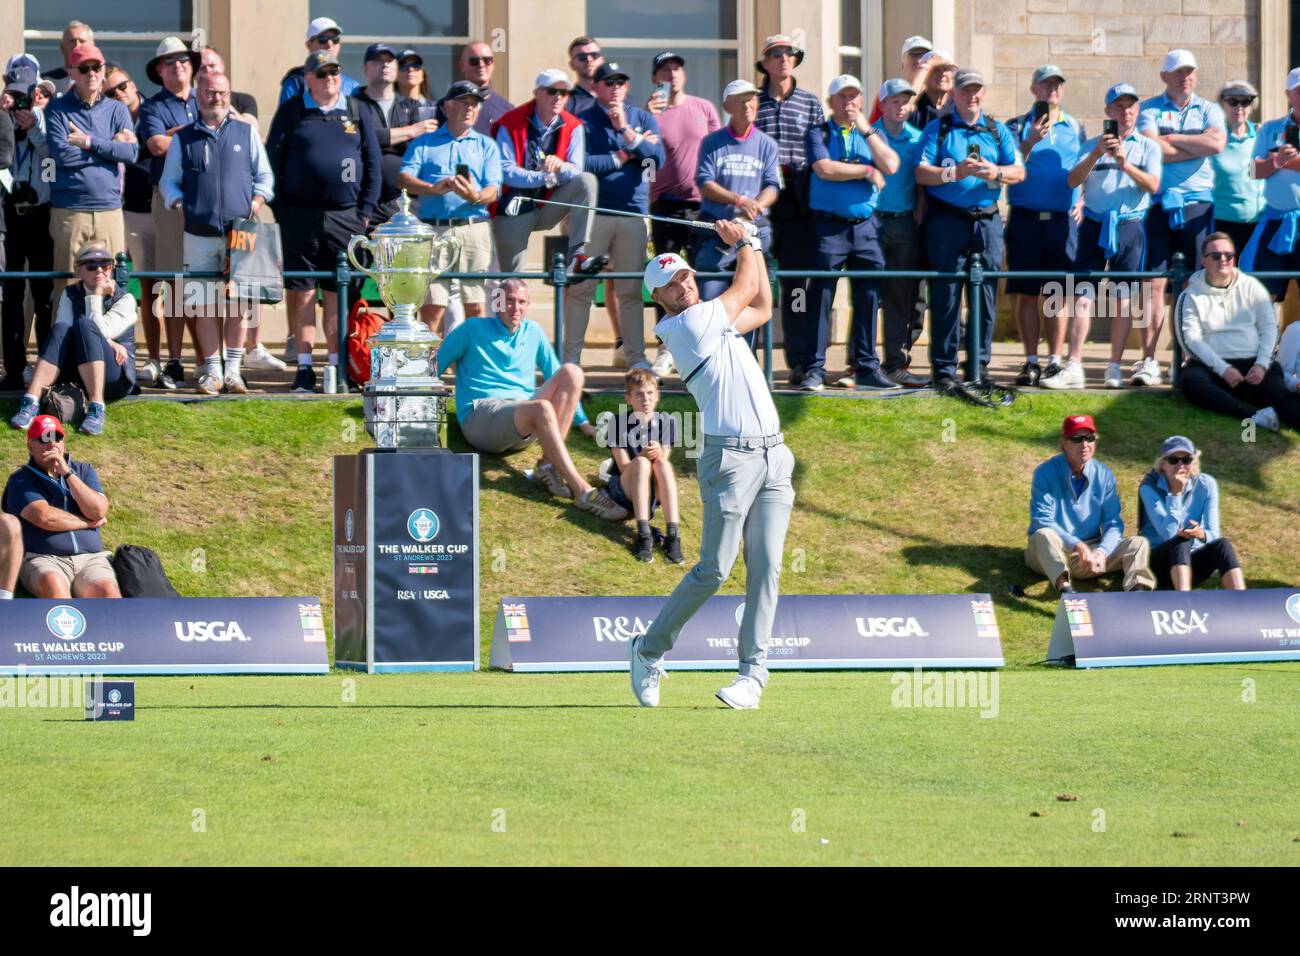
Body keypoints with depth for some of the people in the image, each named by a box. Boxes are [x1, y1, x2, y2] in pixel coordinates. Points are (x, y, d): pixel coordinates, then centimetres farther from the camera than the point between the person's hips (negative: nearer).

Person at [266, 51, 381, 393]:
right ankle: (305, 367, 3)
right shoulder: (292, 111, 6)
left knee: (339, 292, 2)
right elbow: (273, 160, 5)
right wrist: (280, 209, -3)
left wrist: (366, 211, 4)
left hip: (345, 217, 1)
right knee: (301, 290, 0)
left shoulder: (357, 112, 11)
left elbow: (373, 165, 13)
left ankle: (338, 364, 6)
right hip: (300, 216, -1)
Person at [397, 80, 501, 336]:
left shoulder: (486, 145, 19)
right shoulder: (424, 143, 17)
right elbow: (404, 179, 2)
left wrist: (474, 197, -18)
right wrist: (433, 188, -17)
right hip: (433, 229, -1)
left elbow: (493, 191, 6)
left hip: (474, 227, 1)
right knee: (431, 306, -6)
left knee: (475, 306, -3)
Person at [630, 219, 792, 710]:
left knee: (766, 567, -2)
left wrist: (752, 246, 28)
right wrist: (744, 243, 23)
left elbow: (761, 308, 32)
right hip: (731, 457, -8)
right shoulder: (689, 323, -7)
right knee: (714, 569, -9)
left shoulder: (715, 321, 19)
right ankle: (649, 649, 7)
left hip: (773, 455, 8)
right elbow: (747, 288, 5)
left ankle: (753, 670, -3)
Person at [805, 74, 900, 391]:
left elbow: (890, 166, -3)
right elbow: (824, 168, -14)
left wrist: (866, 130, -7)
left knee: (868, 299, 4)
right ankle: (813, 369, -3)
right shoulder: (819, 134, 3)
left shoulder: (872, 135, 14)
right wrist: (866, 171, -6)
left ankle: (866, 368, 11)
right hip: (829, 225, -4)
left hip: (866, 225, 4)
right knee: (821, 299, -5)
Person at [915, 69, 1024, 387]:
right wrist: (955, 173, -17)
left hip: (987, 220, 3)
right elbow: (922, 173, -3)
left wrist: (996, 172, -14)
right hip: (947, 220, -3)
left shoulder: (998, 131, 14)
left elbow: (1019, 172, 6)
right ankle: (944, 367, -1)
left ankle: (980, 364, 8)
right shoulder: (938, 129, 6)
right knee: (946, 295, -4)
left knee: (986, 295, 1)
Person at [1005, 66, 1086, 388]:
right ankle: (1031, 362, 6)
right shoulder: (1019, 126, 7)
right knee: (1026, 292, 0)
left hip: (1063, 217, 1)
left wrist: (1082, 202, 2)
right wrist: (1031, 142, -18)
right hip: (1025, 216, -1)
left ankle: (1055, 362, 0)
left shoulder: (1075, 128, 12)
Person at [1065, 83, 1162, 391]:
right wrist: (1097, 154, -17)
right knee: (1083, 296, -6)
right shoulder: (1093, 145, 11)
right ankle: (1074, 368, -9)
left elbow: (1153, 185, -6)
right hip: (1095, 225, 0)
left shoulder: (1147, 147, 8)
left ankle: (1115, 369, 5)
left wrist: (1126, 165, -20)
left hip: (1129, 226, 0)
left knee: (1122, 299, 0)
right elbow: (1074, 180, -2)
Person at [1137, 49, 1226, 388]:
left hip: (1197, 205, 1)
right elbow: (1153, 151, -10)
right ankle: (1148, 361, -7)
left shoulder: (1209, 111, 12)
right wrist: (1199, 145, -3)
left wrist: (1172, 139, -5)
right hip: (1158, 204, -1)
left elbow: (1217, 142, -8)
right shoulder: (1149, 110, 7)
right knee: (1154, 283, -6)